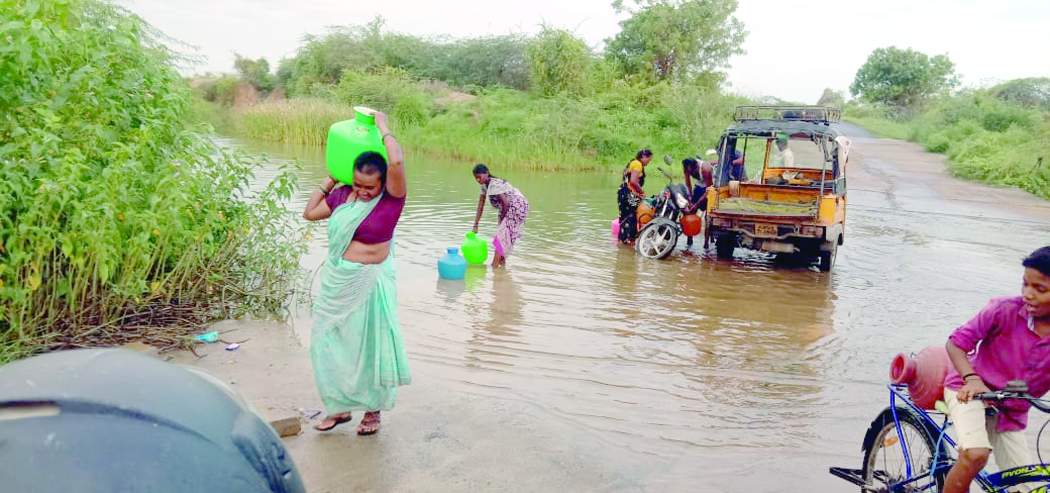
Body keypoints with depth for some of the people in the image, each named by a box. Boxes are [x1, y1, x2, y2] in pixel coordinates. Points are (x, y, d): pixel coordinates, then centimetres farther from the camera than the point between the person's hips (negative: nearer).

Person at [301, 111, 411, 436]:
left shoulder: (391, 199, -14)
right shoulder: (343, 195, 1)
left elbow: (397, 161, -32)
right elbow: (309, 213, 14)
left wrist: (383, 128, -17)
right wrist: (329, 181, 9)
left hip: (369, 283, -5)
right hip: (336, 281, 6)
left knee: (369, 345, 7)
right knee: (329, 343, 13)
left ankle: (372, 409, 25)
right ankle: (340, 406, 29)